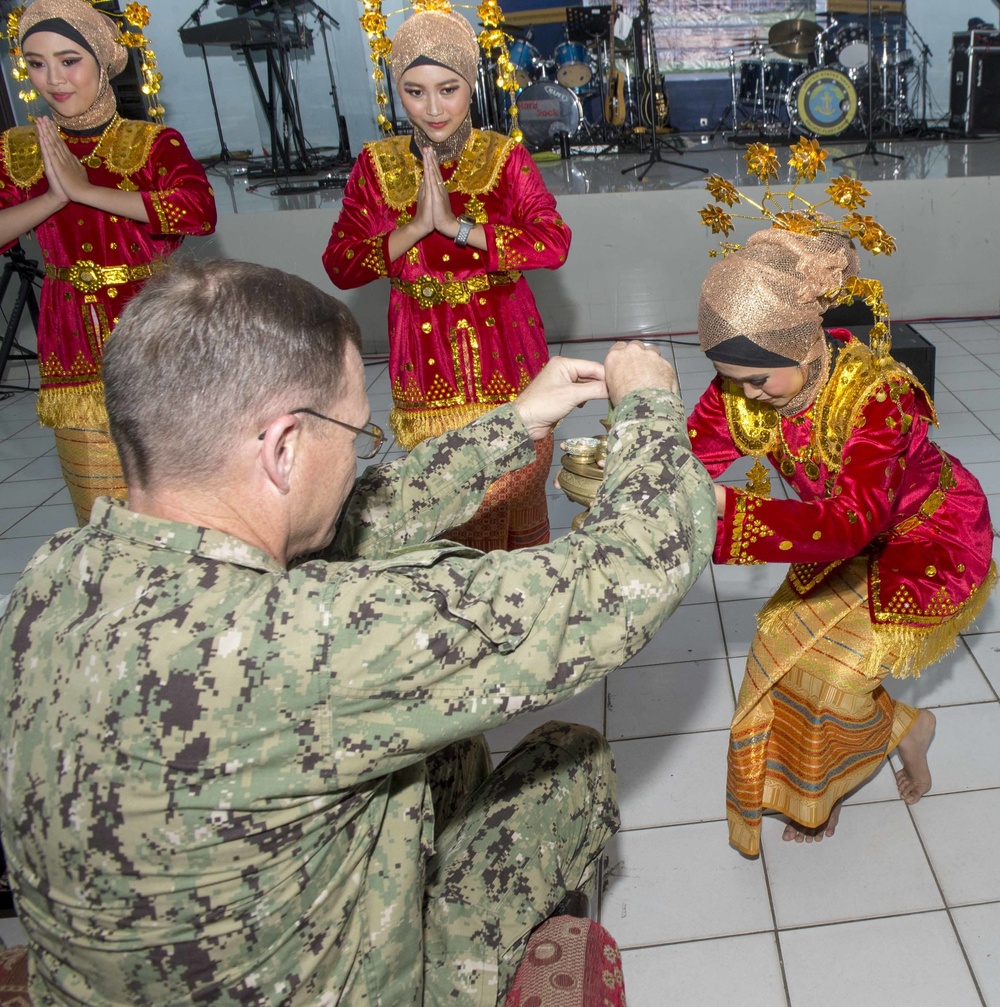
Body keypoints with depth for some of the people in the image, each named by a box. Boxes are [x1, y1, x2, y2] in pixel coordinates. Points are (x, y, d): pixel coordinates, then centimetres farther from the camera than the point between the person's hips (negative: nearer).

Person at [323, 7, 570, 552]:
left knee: (519, 481, 9)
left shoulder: (505, 158, -1)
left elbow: (554, 243, -15)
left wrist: (457, 225, -22)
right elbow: (339, 266, -5)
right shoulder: (376, 165, 2)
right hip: (425, 360, 1)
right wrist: (416, 227, -18)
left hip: (505, 355, 0)